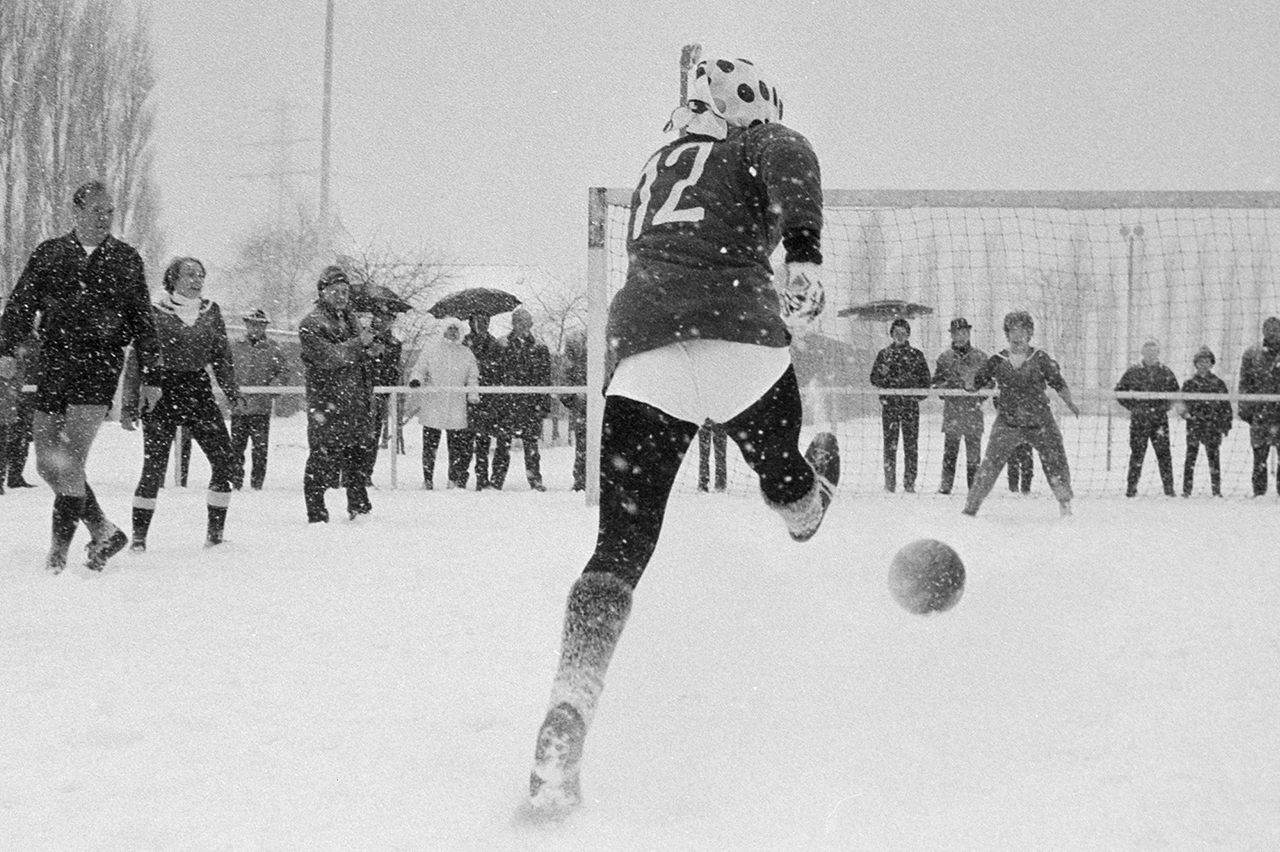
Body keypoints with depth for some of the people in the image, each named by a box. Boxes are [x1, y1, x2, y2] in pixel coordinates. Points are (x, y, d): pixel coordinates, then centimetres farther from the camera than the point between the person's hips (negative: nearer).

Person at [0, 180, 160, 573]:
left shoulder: (126, 260, 8)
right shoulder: (48, 254, 10)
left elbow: (143, 322, 12)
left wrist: (151, 375, 9)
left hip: (100, 367, -3)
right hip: (53, 365, 3)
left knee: (69, 462, -14)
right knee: (48, 463, 2)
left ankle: (59, 551, -7)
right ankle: (103, 532, 18)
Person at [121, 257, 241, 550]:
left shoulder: (210, 311, 9)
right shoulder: (155, 313, -3)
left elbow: (222, 357, 17)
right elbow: (136, 360, -2)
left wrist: (233, 392, 8)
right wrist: (129, 406, -5)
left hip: (199, 393, 4)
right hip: (163, 394, -4)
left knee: (224, 461, -3)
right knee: (154, 466, -8)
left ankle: (215, 532, 7)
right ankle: (139, 535, 2)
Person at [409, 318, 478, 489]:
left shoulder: (467, 354, 13)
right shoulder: (430, 352, 8)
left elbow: (473, 377, 14)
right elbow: (419, 370, 7)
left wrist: (472, 393, -2)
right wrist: (415, 380, -15)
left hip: (457, 410, 1)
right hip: (432, 408, -1)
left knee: (459, 447, -2)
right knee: (430, 446, 1)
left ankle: (455, 480, 7)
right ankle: (428, 480, 9)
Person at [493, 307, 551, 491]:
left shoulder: (540, 348, 10)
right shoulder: (504, 346, 6)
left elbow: (545, 379, 9)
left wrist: (544, 405, 2)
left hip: (532, 404, 1)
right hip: (508, 401, -1)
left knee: (531, 441, 2)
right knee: (503, 441, -3)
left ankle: (535, 478, 9)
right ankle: (497, 479, 1)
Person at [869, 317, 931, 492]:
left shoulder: (916, 355, 8)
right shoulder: (884, 354, 11)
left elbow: (926, 381, 10)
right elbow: (874, 378, 12)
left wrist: (918, 394, -6)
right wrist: (883, 375, -9)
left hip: (910, 405, 0)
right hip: (889, 404, 0)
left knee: (911, 444, -3)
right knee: (890, 443, -2)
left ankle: (909, 483, 1)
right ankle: (890, 482, 2)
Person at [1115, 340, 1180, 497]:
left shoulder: (1166, 373, 7)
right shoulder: (1133, 372, 3)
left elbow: (1175, 393, 19)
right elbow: (1119, 390, 8)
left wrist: (1166, 406, 4)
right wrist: (1132, 406, 0)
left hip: (1160, 419, 1)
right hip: (1138, 419, -1)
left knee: (1164, 453, -2)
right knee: (1137, 453, 0)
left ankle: (1169, 488, 3)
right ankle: (1131, 487, 7)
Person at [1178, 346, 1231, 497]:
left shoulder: (1218, 384, 8)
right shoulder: (1189, 384, 8)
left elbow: (1226, 407, 8)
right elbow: (1181, 403, 12)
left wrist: (1225, 427, 3)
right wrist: (1184, 412, -10)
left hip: (1212, 427, 0)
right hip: (1193, 426, 0)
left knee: (1213, 457, -1)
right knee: (1190, 457, -2)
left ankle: (1216, 490, 4)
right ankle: (1186, 490, 1)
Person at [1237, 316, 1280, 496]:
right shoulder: (1251, 354, 6)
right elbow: (1245, 385, 8)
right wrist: (1245, 409, 1)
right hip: (1260, 412, 0)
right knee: (1259, 455, 2)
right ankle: (1259, 492, 8)